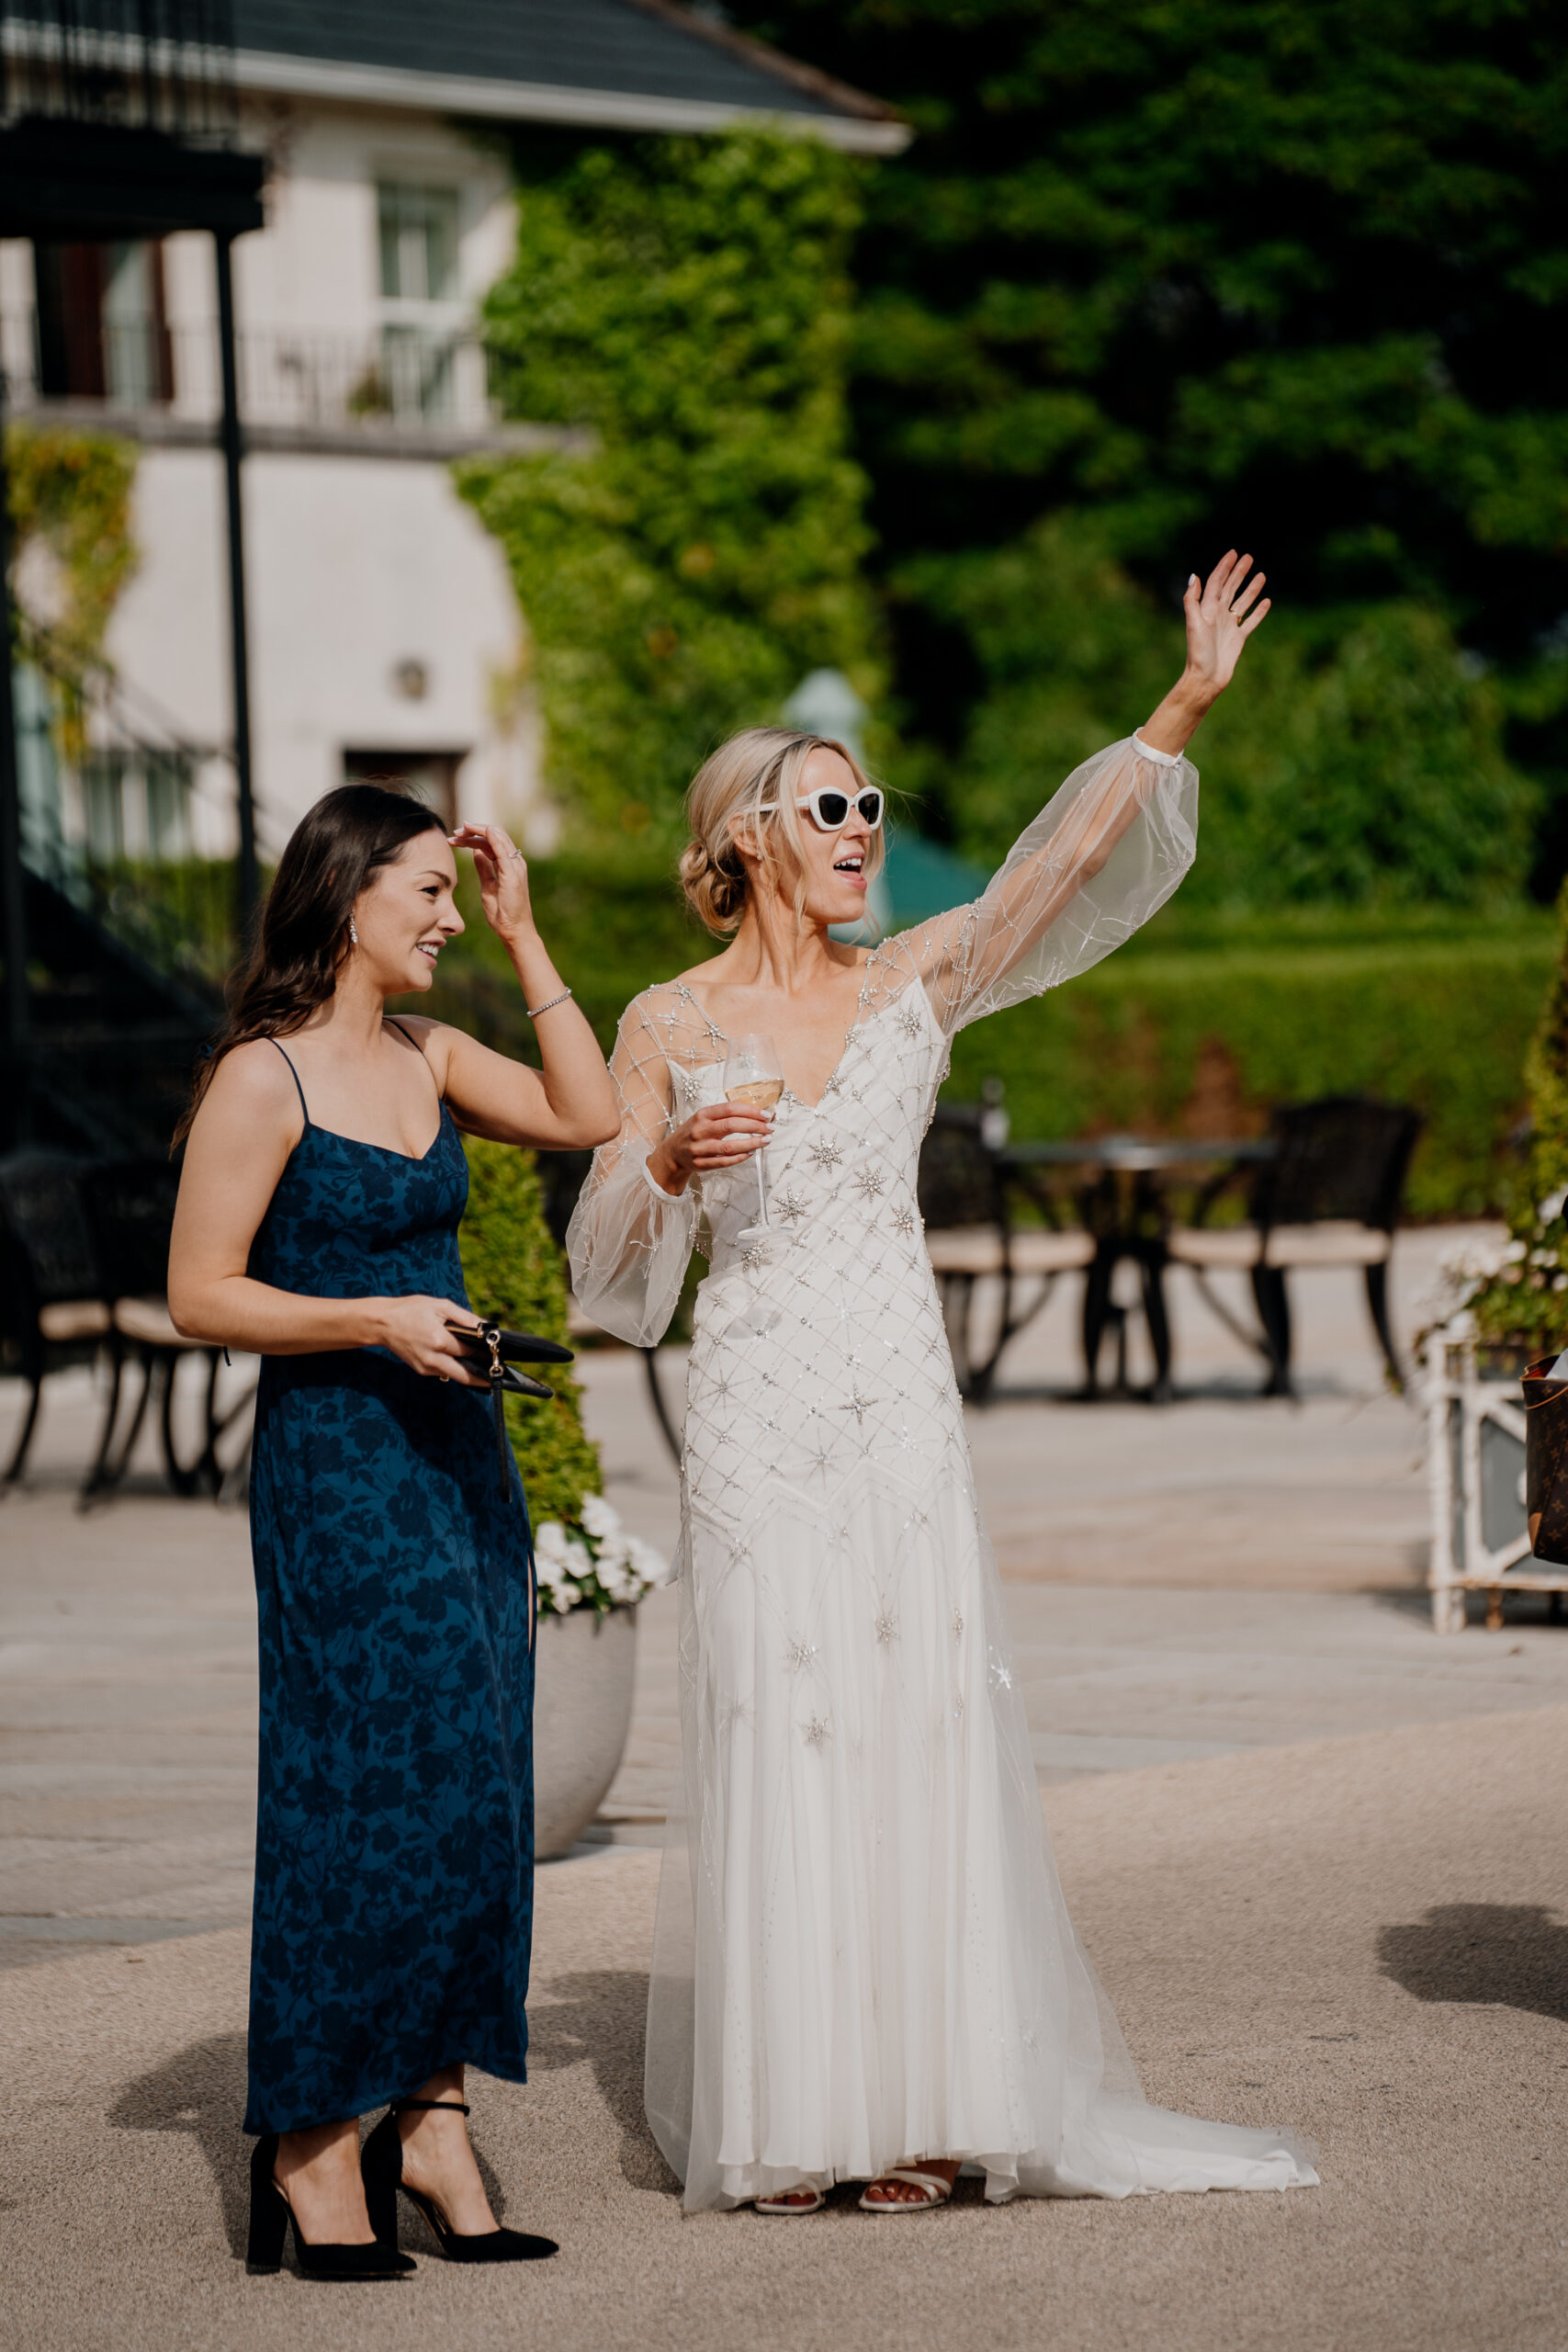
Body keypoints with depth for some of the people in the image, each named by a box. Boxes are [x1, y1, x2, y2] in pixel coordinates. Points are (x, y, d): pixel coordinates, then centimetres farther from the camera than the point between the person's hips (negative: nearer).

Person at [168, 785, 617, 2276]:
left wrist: (522, 935, 8)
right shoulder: (262, 1078, -9)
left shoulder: (425, 1057, 12)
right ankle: (312, 2152, 0)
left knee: (469, 1799, 6)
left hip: (457, 1455, 8)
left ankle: (429, 2122, 11)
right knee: (363, 1793, -7)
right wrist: (375, 1320, -21)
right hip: (335, 1465, -8)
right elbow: (199, 1293, -11)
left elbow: (588, 1114, 9)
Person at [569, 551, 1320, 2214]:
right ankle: (777, 2116, 2)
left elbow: (1065, 862, -3)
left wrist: (1185, 707, -12)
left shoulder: (914, 985, 8)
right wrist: (671, 1164, -17)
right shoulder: (668, 1029, 3)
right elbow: (608, 1264, 3)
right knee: (772, 1734, -4)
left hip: (902, 1402, 2)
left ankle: (913, 2100, 6)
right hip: (756, 1408, -2)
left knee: (921, 1725, -1)